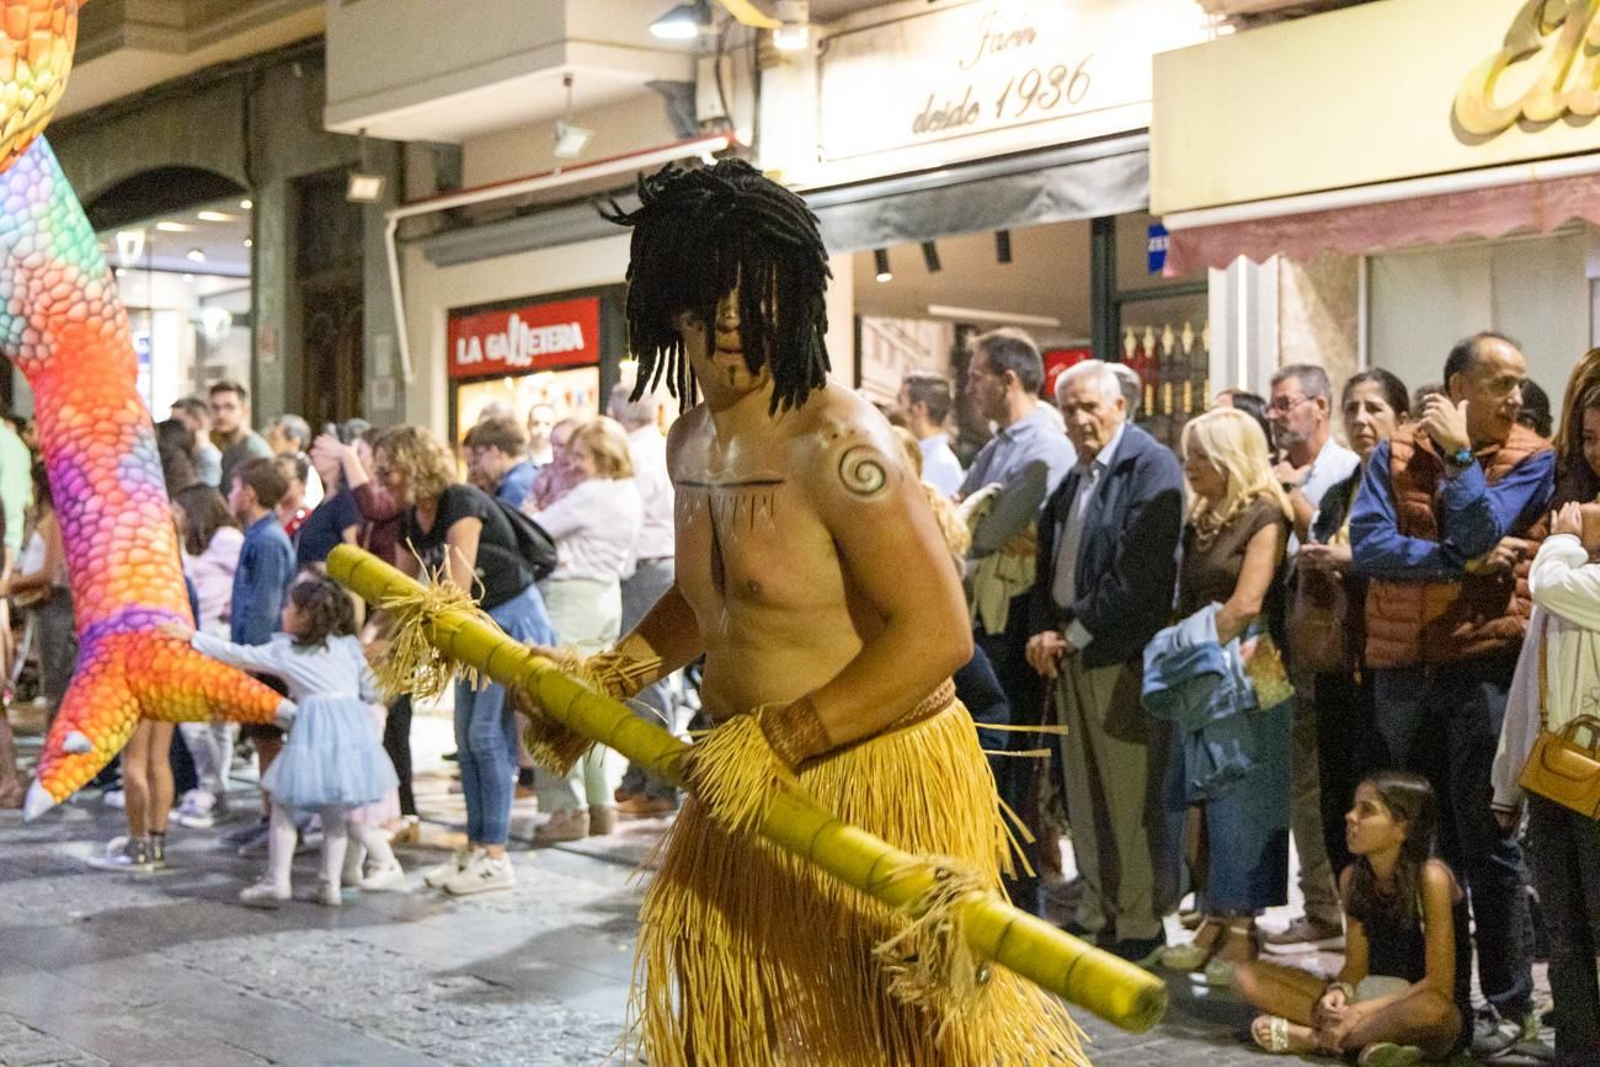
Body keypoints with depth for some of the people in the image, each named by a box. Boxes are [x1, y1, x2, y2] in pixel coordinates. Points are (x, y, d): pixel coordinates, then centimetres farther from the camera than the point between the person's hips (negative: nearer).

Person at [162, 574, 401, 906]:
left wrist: (192, 637, 21)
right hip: (354, 723, 4)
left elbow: (237, 655, 14)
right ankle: (330, 885, 13)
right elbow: (371, 691, 14)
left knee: (283, 802, 9)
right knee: (337, 810, 13)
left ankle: (276, 881, 7)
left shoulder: (284, 651, 6)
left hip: (316, 725, -4)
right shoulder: (348, 645, 14)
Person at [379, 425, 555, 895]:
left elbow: (456, 590, -23)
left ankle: (495, 858, -5)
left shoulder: (461, 503, -20)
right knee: (467, 737, 8)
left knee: (488, 733, -10)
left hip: (514, 618, -9)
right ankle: (475, 848, 15)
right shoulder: (413, 521, 5)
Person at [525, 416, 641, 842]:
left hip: (571, 599, -9)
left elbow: (532, 530, -15)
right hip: (606, 598, 9)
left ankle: (569, 809, -3)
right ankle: (602, 804, 18)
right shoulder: (629, 495, 11)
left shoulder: (590, 495, -17)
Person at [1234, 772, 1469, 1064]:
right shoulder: (1353, 878, -1)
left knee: (1430, 1010, -44)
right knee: (1248, 977, -8)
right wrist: (1337, 993, -20)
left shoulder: (1430, 878, -19)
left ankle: (1313, 1037, -22)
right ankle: (1369, 1038, -21)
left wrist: (1361, 1012, -25)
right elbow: (1355, 967, 3)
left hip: (1445, 1022, -6)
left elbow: (1439, 988, -21)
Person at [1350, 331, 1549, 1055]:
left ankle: (1508, 1002, 11)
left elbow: (1478, 533, -18)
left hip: (1484, 663, -3)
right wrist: (1465, 562, -15)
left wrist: (1459, 452, -11)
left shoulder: (1532, 459, -2)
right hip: (1401, 667, 3)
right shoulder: (1394, 453, 5)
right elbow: (1367, 545, -9)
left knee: (1486, 840, 0)